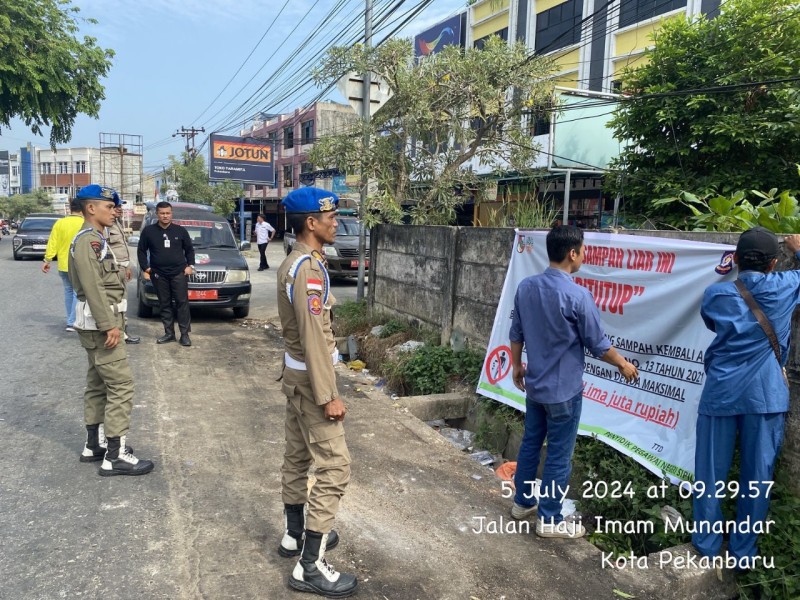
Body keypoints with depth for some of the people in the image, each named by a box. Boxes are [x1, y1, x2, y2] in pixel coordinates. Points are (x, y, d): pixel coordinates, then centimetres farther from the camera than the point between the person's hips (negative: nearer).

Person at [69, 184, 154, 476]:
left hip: (99, 323, 11)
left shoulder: (96, 239, 17)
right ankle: (116, 455, -6)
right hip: (99, 324, -11)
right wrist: (109, 325, -25)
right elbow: (93, 288, -23)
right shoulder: (87, 240, -15)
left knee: (98, 384, 15)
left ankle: (94, 444, 26)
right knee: (121, 384, -10)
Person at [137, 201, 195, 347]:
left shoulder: (181, 230, 5)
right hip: (159, 274, 1)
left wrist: (190, 265, 2)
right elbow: (141, 251, 10)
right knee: (165, 304, 6)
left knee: (182, 303, -4)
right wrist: (145, 267, 1)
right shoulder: (148, 231, 3)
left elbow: (189, 249, 13)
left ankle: (185, 334, 0)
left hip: (179, 273, -1)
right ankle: (169, 333, 14)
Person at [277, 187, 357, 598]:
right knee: (334, 465, -5)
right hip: (309, 376, -10)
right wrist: (328, 395, -23)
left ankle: (295, 533, 36)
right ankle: (310, 566, 2)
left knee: (298, 454, 20)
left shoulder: (293, 262, 10)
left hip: (295, 370, 10)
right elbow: (313, 338, -25)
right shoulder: (309, 268, -22)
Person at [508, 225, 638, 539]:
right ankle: (550, 520, 20)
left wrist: (517, 366, 21)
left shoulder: (525, 286, -3)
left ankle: (522, 502, 34)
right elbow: (598, 345, -11)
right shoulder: (577, 296, -21)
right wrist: (623, 364, 7)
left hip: (534, 384, 7)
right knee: (559, 455, 7)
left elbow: (516, 333, 7)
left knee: (530, 443, 19)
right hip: (563, 389, -6)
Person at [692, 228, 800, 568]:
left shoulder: (716, 294, 0)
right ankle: (743, 552, 19)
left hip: (721, 393, 0)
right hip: (766, 396, 0)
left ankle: (707, 544, 21)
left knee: (710, 473, 10)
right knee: (757, 477, 10)